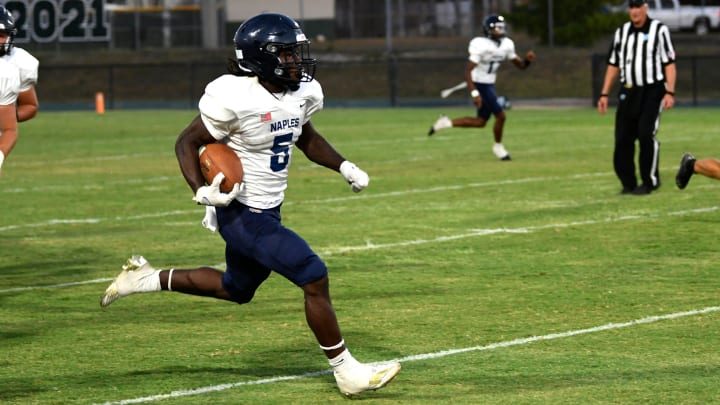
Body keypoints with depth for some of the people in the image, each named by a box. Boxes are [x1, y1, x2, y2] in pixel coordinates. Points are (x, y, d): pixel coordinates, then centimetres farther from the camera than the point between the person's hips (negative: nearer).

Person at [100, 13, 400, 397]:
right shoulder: (235, 98, -24)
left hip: (267, 210, 9)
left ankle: (147, 278, 36)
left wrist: (344, 166, 6)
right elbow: (187, 142, -13)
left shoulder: (301, 93, -1)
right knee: (315, 278, -11)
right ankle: (346, 372, 2)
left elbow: (307, 139, 19)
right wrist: (202, 190, -27)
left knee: (236, 289, 25)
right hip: (244, 214, -9)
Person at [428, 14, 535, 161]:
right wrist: (475, 94, -30)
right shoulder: (481, 46, -23)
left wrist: (528, 60, -18)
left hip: (489, 85, 8)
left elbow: (520, 65, 6)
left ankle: (446, 123, 24)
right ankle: (498, 146, 14)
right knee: (500, 116, -9)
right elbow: (468, 71, -24)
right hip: (479, 86, -8)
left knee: (480, 122, 13)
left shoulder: (507, 44, 0)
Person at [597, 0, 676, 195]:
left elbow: (669, 64, -4)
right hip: (628, 92, 5)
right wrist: (604, 94, 9)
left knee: (646, 135, -16)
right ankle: (628, 184, 6)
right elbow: (613, 65, 16)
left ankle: (650, 181, -4)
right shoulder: (621, 32, 12)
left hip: (652, 91, -5)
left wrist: (670, 93, -13)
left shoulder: (659, 30, -2)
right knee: (623, 138, -2)